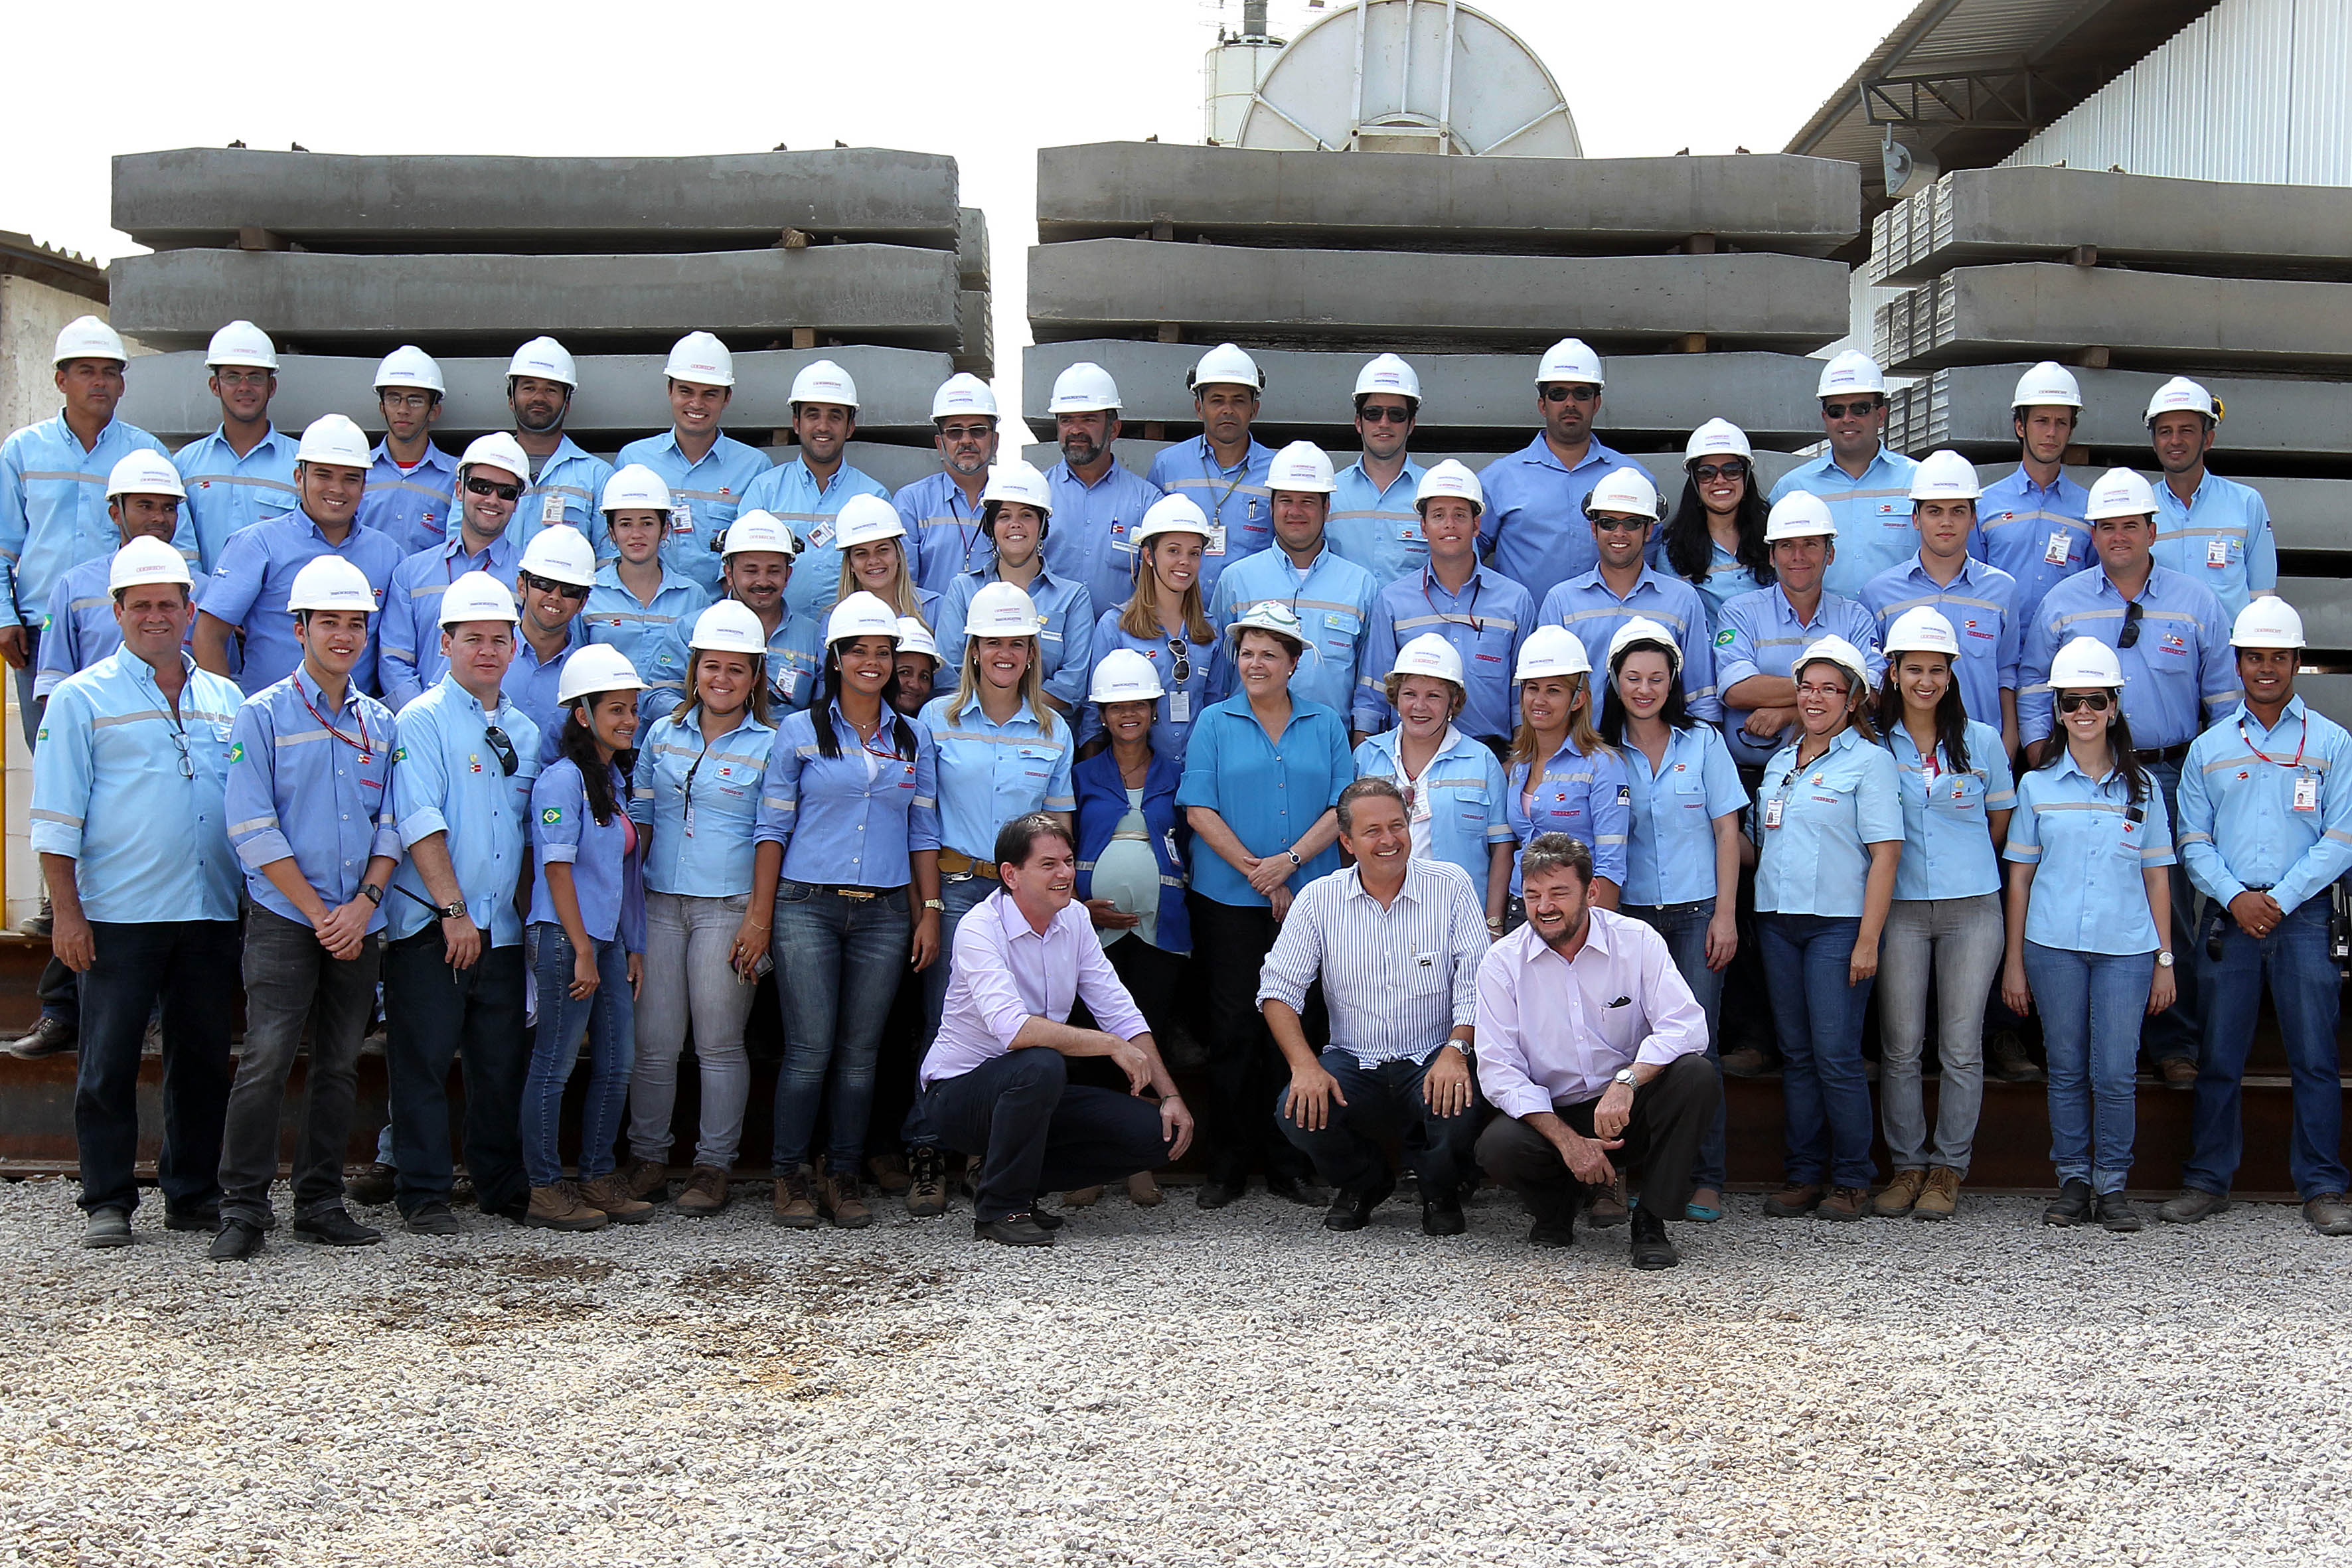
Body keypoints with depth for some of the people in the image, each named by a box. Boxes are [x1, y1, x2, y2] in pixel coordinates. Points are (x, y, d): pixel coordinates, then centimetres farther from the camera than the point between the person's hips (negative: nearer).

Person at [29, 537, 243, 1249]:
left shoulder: (225, 700, 13)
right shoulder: (82, 698, 2)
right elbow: (56, 817, -1)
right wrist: (67, 912, -8)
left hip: (211, 914, 4)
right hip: (119, 916, -4)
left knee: (204, 1058, 8)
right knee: (108, 1063, 0)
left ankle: (194, 1194, 19)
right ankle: (107, 1202, 10)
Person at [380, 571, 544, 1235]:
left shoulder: (524, 732, 14)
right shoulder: (423, 720, -4)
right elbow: (420, 823, -12)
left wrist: (529, 910, 10)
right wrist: (453, 910, -17)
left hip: (501, 927, 5)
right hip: (430, 926, -5)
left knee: (503, 1061, 9)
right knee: (423, 1061, -1)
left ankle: (502, 1185, 22)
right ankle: (422, 1194, 7)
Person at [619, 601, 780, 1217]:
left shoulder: (769, 745, 1)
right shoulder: (662, 735, 12)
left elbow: (770, 838, -2)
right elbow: (639, 820, 14)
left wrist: (759, 918, -9)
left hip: (729, 907, -3)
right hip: (659, 904, 3)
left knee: (719, 1042, -1)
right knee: (654, 1040, 3)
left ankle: (713, 1166, 9)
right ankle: (646, 1157, 16)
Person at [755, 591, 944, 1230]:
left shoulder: (915, 737, 12)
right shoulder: (799, 732, 4)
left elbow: (924, 833, 13)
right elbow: (772, 827, 3)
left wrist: (930, 911, 6)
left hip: (885, 913, 3)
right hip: (807, 908, -2)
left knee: (860, 1053, 4)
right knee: (810, 1051, -6)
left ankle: (845, 1176, 15)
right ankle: (792, 1175, 9)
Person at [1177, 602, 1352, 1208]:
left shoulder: (1326, 726, 9)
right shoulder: (1215, 722, 5)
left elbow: (1342, 809, 2)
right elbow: (1199, 809, -3)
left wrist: (1290, 860, -13)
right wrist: (1258, 874, -10)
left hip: (1309, 901, 1)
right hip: (1229, 901, -1)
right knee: (1234, 1027, 0)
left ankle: (1288, 1163, 12)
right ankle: (1227, 1164, 9)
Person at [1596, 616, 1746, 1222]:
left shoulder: (1703, 743, 6)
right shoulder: (1606, 754, 8)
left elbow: (1727, 832, 4)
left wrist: (1725, 916, -3)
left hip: (1696, 914, -1)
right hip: (1631, 915, 1)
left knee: (1696, 1042, -7)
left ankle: (1706, 1180, -2)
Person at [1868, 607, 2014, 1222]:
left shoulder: (1982, 742, 6)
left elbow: (1999, 820, 16)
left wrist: (1963, 863, 13)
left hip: (1971, 908, 1)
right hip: (1899, 909, 0)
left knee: (1961, 1048, 1)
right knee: (1900, 1048, 0)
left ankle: (1949, 1167, 10)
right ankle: (1906, 1165, 11)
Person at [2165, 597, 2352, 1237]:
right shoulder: (2209, 748, 13)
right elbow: (2193, 841, 8)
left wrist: (2281, 899, -10)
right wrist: (2235, 896, -8)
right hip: (2230, 916, 2)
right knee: (2219, 1057, 4)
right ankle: (2207, 1181, 11)